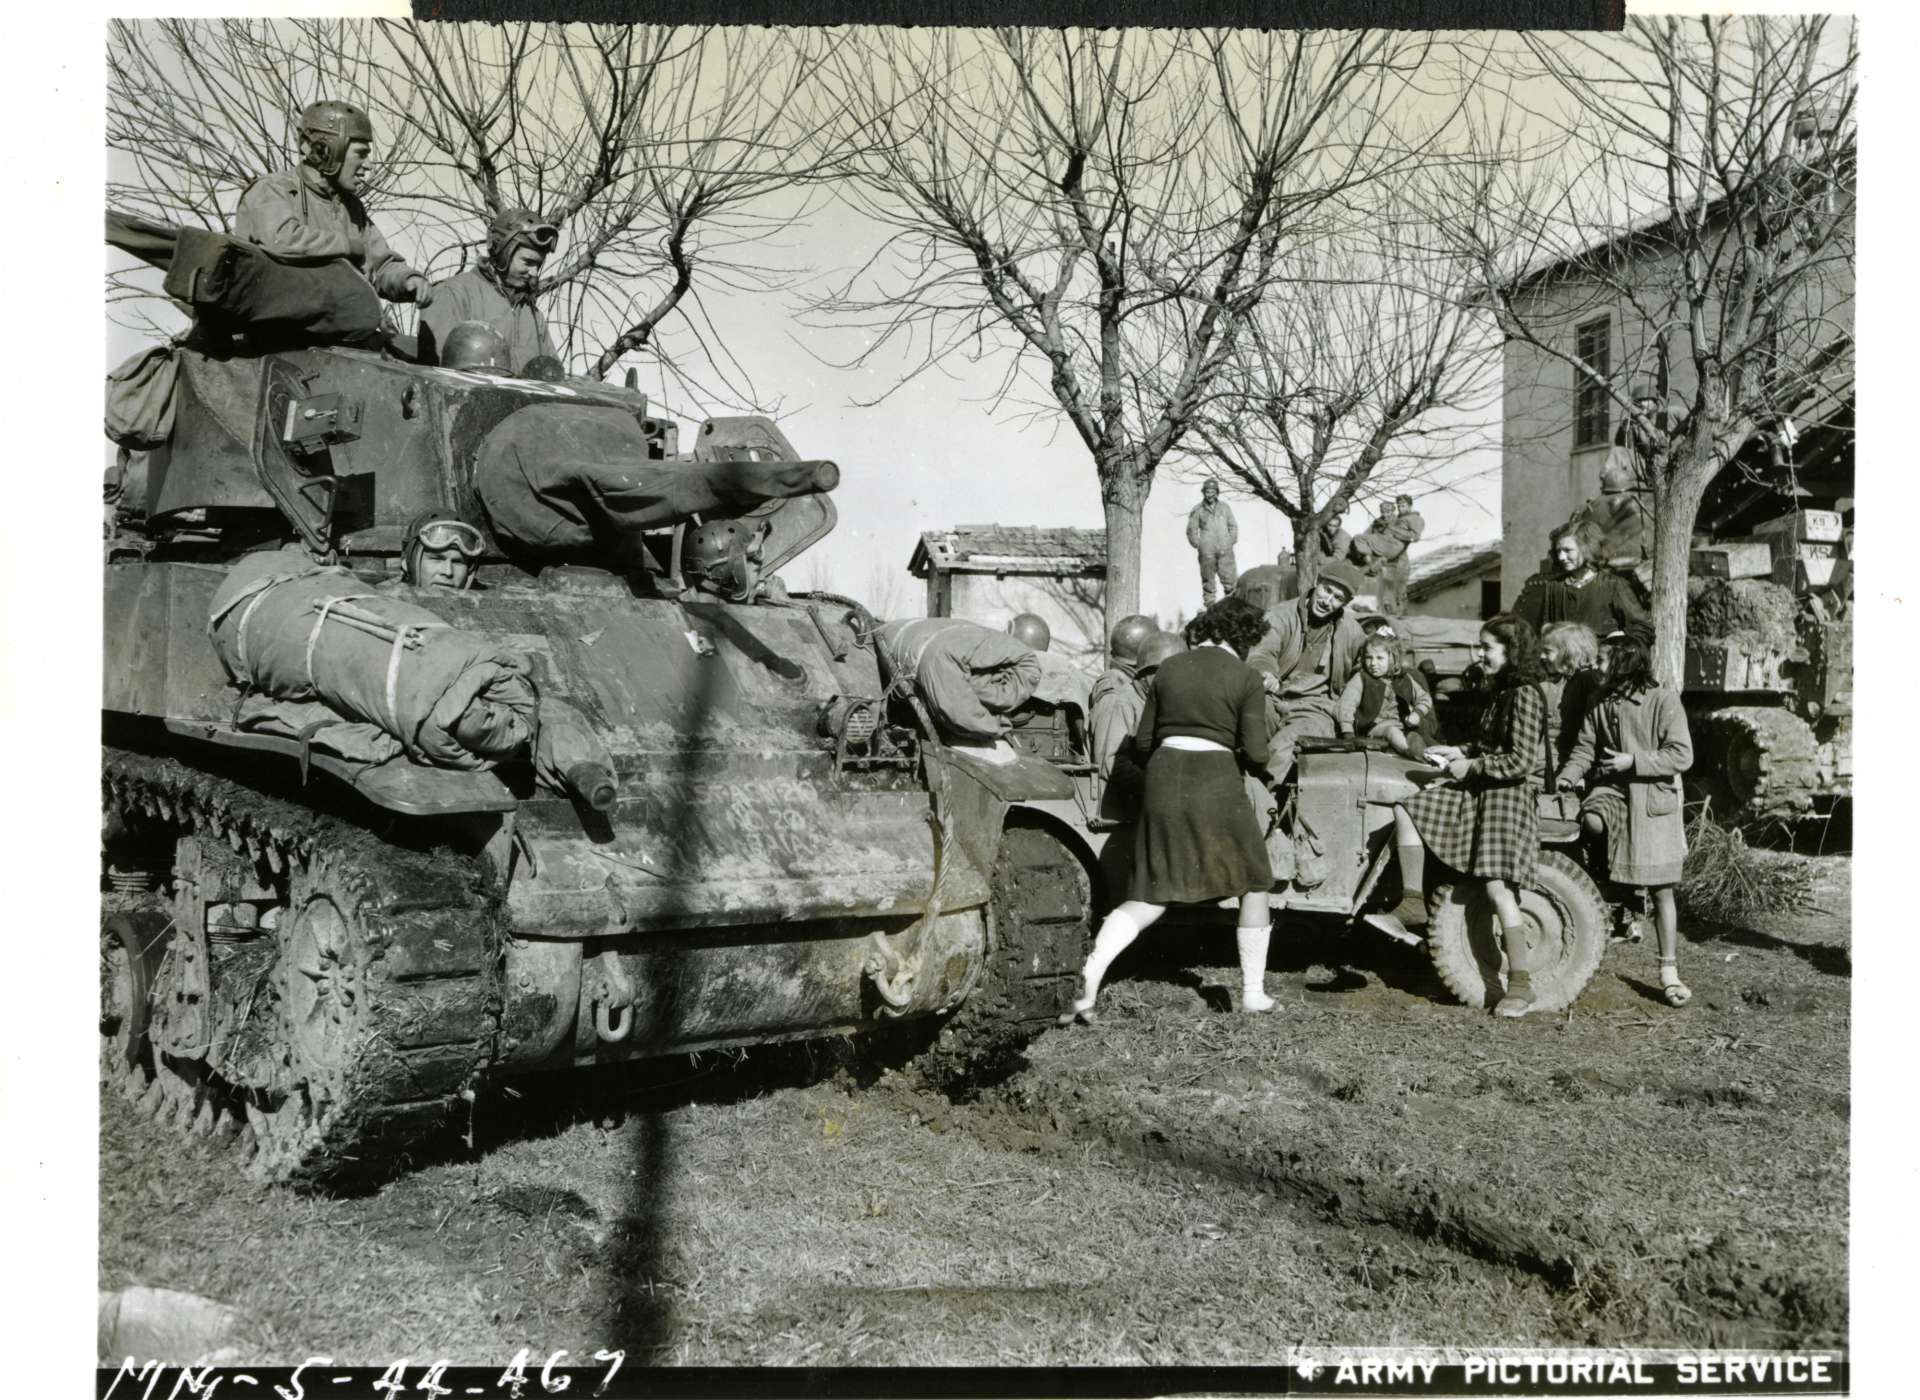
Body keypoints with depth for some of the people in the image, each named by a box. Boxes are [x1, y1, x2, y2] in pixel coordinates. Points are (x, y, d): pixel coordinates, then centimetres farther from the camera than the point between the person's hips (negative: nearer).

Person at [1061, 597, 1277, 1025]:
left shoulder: (1169, 668, 11)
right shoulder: (1245, 676, -1)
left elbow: (1143, 740, 13)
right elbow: (1255, 753, -7)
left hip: (1163, 780, 4)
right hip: (1216, 783, -4)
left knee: (1148, 900, 8)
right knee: (1253, 885, 18)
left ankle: (1090, 979, -12)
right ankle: (1252, 993, 19)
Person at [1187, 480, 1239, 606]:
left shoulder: (1224, 508, 11)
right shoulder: (1197, 510, 5)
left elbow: (1233, 526, 18)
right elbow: (1191, 530, 9)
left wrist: (1232, 541, 8)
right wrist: (1198, 545, 1)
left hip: (1225, 550, 1)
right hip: (1207, 552, -1)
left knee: (1229, 579, -6)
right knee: (1208, 580, 1)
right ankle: (1210, 606, 5)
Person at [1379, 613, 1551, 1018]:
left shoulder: (1524, 695, -16)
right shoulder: (1502, 693, 14)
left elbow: (1520, 761, -20)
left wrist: (1470, 766, -12)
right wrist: (1458, 752, 9)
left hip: (1511, 795, -10)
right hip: (1479, 790, 10)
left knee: (1497, 889, -12)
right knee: (1407, 811, 1)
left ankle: (1520, 986, -5)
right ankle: (1410, 908, 3)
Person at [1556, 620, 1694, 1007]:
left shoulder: (1663, 701, -9)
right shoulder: (1602, 703, 6)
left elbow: (1682, 756, -13)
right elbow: (1585, 748, 7)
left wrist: (1633, 760, -20)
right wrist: (1568, 776, -11)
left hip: (1653, 801, -4)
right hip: (1612, 788, 4)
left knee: (1661, 889, 1)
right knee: (1591, 820, -34)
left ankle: (1669, 971, 8)